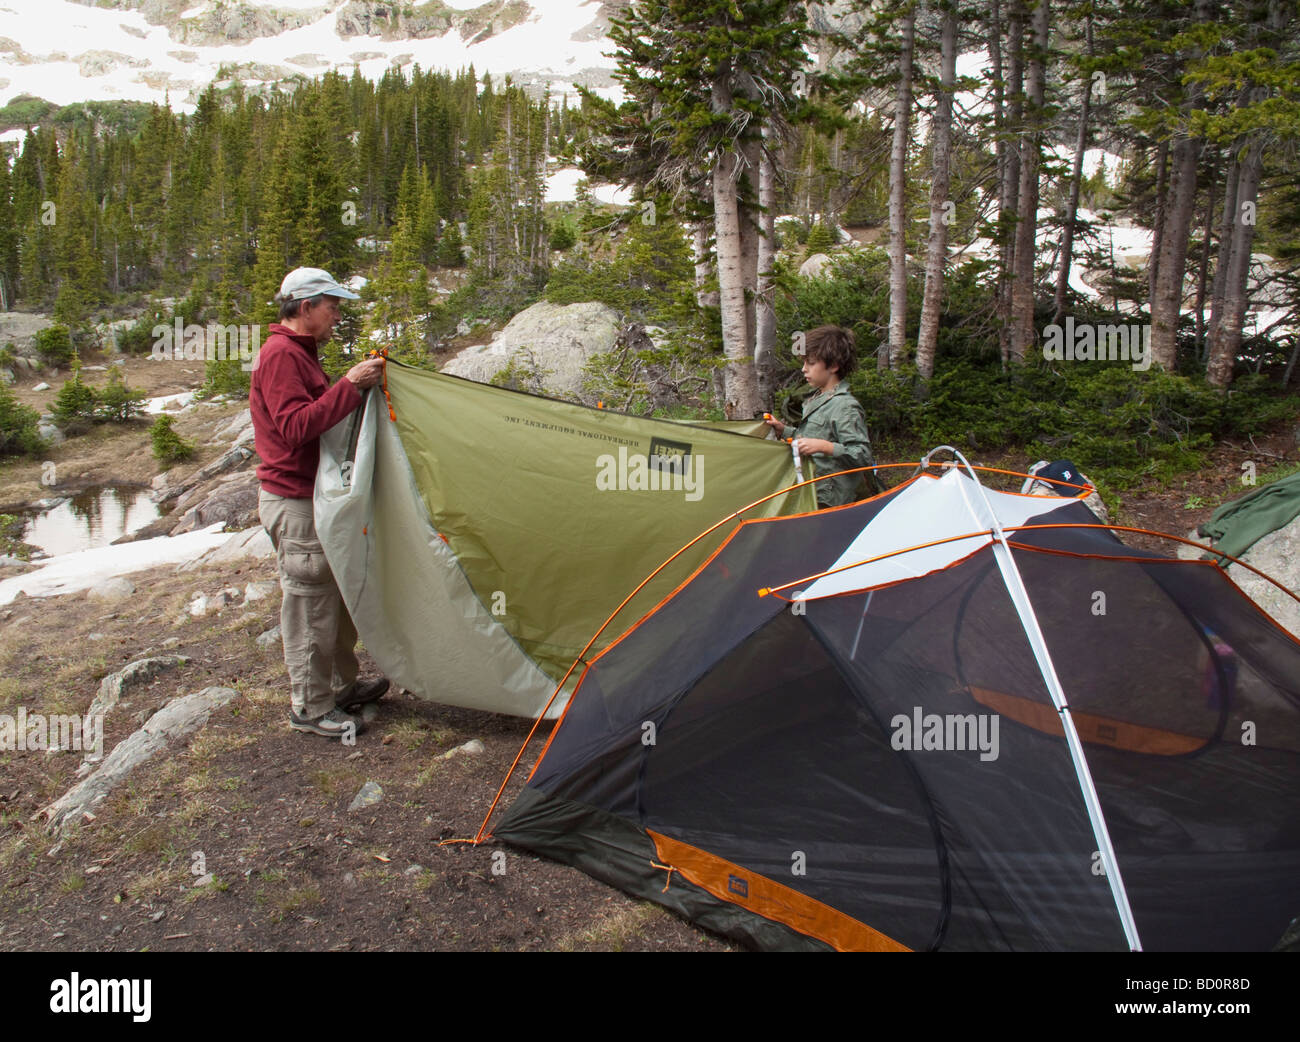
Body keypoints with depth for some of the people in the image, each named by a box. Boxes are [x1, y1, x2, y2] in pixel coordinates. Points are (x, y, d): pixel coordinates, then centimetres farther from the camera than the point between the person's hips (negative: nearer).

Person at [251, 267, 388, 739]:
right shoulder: (281, 355, -17)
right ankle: (310, 708, 13)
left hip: (313, 496, 11)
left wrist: (358, 384, 7)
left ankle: (341, 686, 33)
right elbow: (296, 428, -27)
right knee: (310, 606, 0)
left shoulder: (298, 353, 16)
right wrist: (349, 385, -26)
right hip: (295, 504, -11)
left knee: (336, 595, 19)